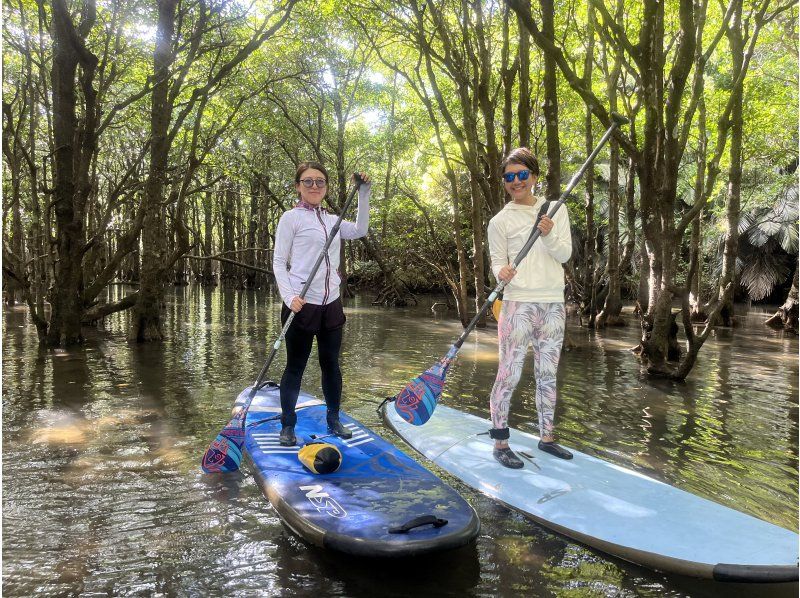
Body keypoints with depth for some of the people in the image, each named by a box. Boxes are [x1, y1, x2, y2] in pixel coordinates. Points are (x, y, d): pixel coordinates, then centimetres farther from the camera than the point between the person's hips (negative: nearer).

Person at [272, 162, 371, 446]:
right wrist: (289, 297, -20)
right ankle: (287, 426, 18)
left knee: (331, 364, 13)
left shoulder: (331, 219, 13)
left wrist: (363, 194, 3)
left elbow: (360, 230, 5)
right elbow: (278, 262, -7)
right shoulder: (291, 218, -4)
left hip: (331, 304, 6)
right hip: (301, 305, -5)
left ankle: (334, 420, 28)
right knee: (295, 367, 4)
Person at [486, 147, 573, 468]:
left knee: (547, 374, 13)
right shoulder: (500, 221, 0)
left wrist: (549, 236, -19)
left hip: (553, 304, 4)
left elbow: (565, 254, 0)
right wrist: (502, 271, -23)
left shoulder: (556, 210, 9)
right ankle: (500, 443, 7)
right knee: (509, 375, -5)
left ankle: (546, 437, 26)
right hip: (518, 304, -4)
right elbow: (497, 262, 0)